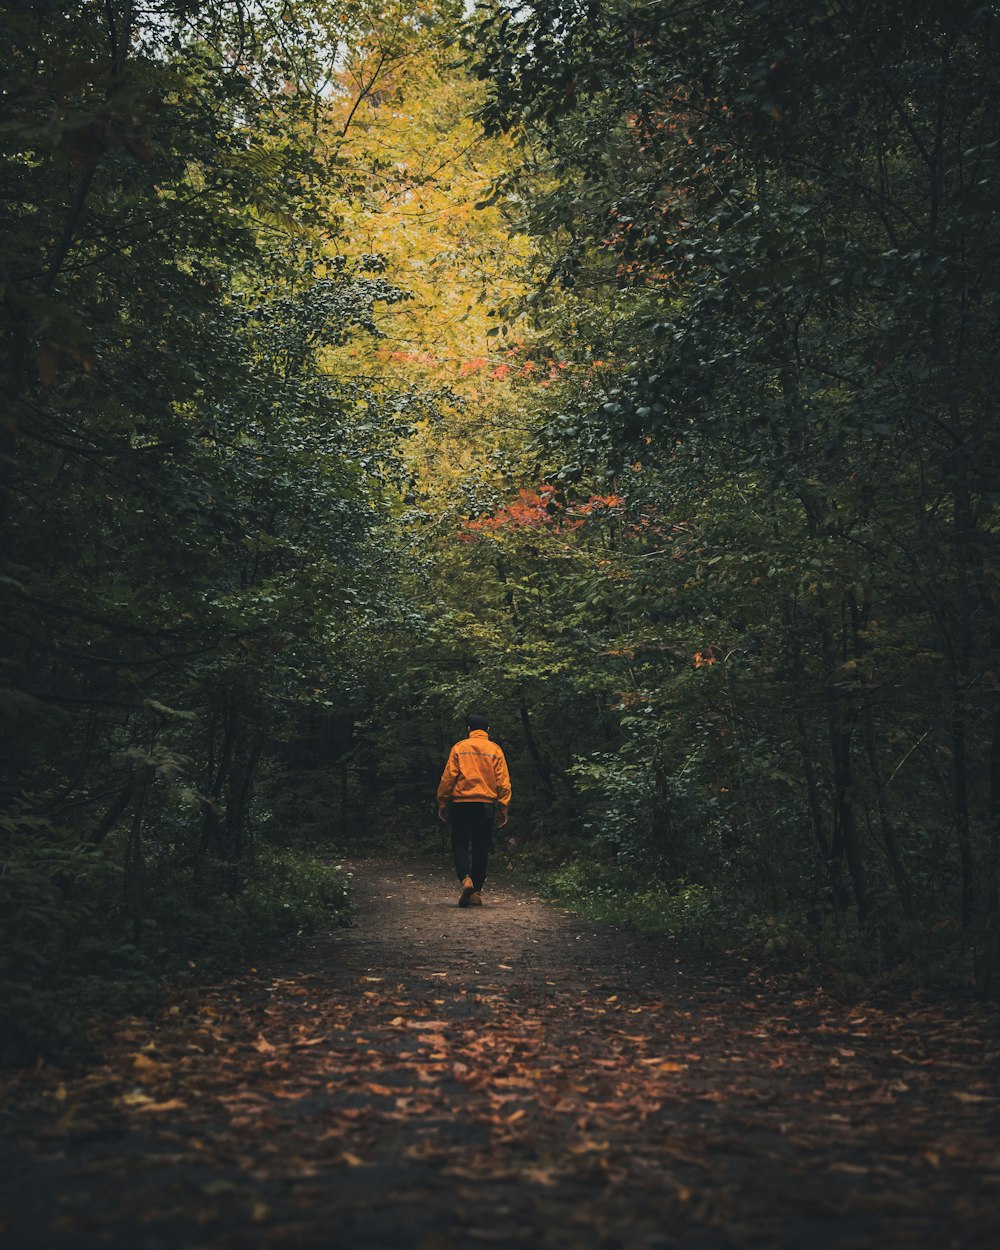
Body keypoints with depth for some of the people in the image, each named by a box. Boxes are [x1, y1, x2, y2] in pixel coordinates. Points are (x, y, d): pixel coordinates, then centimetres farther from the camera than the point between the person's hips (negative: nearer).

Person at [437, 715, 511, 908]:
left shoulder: (459, 748, 2)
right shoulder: (495, 750, 5)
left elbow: (448, 777, -1)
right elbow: (503, 781, 1)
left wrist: (442, 803, 5)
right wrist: (504, 808, 4)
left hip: (461, 803, -1)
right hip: (486, 804, 1)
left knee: (460, 844, 6)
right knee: (481, 848, 9)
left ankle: (465, 879, -18)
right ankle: (477, 892, 9)